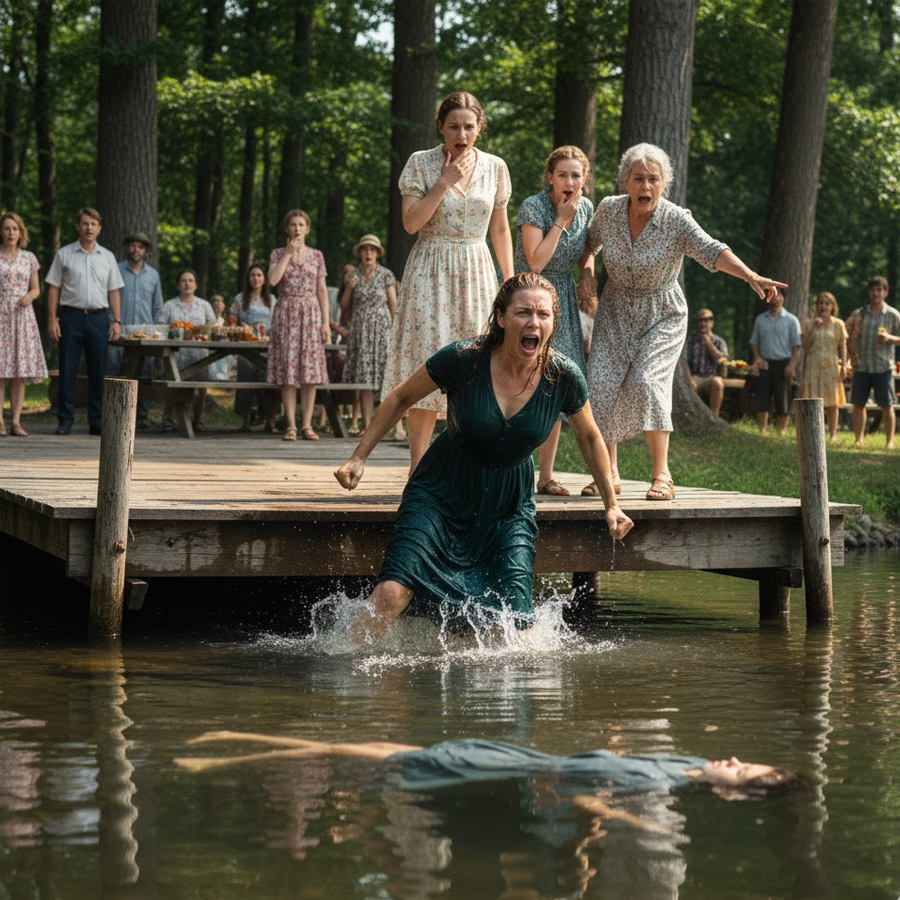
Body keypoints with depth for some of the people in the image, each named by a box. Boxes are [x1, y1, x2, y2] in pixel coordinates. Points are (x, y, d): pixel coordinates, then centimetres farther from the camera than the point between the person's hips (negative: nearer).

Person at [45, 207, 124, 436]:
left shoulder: (107, 257, 11)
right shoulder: (64, 254, 5)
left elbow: (113, 292, 11)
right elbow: (53, 288, 3)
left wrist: (116, 320, 3)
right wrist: (52, 319, -5)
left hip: (98, 317, 2)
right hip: (71, 316, -2)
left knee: (98, 372, 3)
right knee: (67, 370, -1)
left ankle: (97, 421, 9)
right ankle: (65, 420, 4)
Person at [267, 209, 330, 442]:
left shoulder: (317, 256, 9)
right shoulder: (278, 253, 6)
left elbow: (322, 291, 8)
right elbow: (273, 280, -11)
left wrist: (326, 322, 1)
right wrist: (288, 253, -9)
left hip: (310, 314, 1)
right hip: (286, 313, -1)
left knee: (310, 370, -4)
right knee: (287, 370, -4)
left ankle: (307, 425, -1)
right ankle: (290, 425, -2)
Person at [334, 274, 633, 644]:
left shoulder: (563, 377, -12)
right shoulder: (462, 360, -18)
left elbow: (589, 438, 8)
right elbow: (401, 398, -1)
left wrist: (611, 504, 12)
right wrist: (359, 457, -2)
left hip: (510, 505, 2)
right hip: (442, 491, -2)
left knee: (513, 624, -9)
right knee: (392, 592, -20)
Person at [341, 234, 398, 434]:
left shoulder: (386, 275, 4)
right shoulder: (353, 275, 11)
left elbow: (393, 304, 5)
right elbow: (344, 307, 12)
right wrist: (349, 288, -3)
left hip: (382, 328, -3)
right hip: (360, 331, 3)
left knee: (387, 375, -10)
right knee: (364, 378, -1)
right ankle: (366, 425, 0)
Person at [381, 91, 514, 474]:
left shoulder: (495, 167, 6)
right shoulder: (420, 163, -1)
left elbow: (500, 229, 12)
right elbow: (411, 222, -9)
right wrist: (445, 182, -14)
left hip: (476, 273, 3)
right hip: (430, 273, -3)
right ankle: (418, 471, -6)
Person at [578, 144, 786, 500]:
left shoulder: (676, 221, -20)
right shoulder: (609, 209, -9)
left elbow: (711, 251, -36)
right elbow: (590, 239, 14)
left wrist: (750, 276, -51)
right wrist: (585, 272, -1)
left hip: (662, 316, -3)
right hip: (615, 313, 3)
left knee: (646, 381, -25)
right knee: (601, 384, -12)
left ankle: (662, 475, -18)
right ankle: (609, 473, 4)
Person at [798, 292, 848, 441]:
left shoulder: (838, 324, 5)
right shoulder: (810, 323, 7)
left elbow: (843, 346, 5)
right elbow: (805, 345, 0)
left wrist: (844, 366, -3)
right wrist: (814, 328, -10)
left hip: (831, 366, -1)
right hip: (813, 366, 1)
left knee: (832, 402, 1)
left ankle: (833, 434, 5)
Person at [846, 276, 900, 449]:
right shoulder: (859, 314, 8)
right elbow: (851, 338, 11)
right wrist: (853, 355, -3)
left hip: (883, 367, -2)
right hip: (861, 366, 2)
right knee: (858, 404, 3)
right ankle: (859, 439, 12)